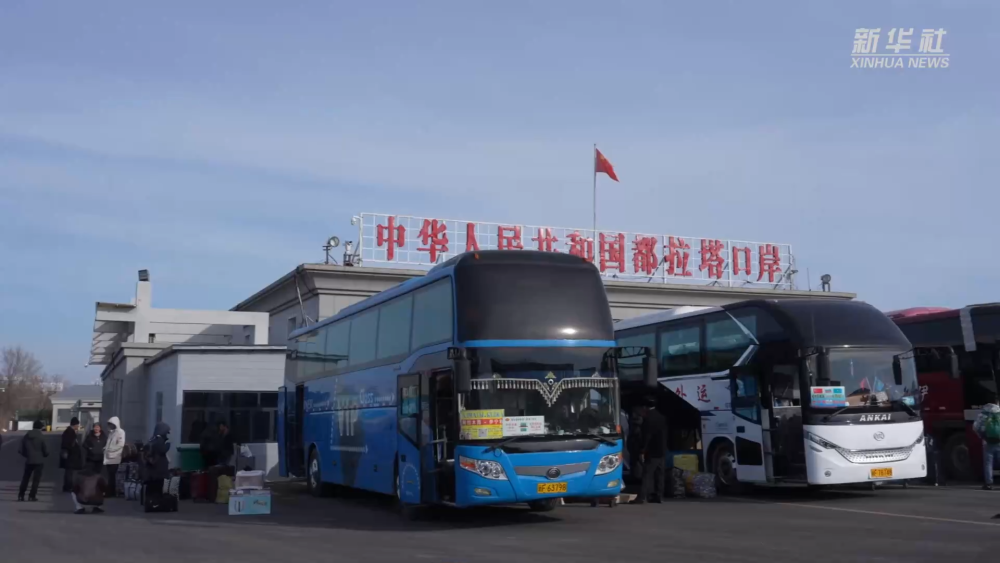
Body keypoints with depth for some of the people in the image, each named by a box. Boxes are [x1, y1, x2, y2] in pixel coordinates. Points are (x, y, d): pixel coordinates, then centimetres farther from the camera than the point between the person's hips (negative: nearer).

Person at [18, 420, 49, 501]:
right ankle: (32, 496, -4)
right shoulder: (41, 437, -10)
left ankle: (20, 495, 12)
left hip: (28, 460, 4)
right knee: (36, 479, 1)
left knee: (25, 478, 15)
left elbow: (22, 450, 7)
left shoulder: (26, 436, 3)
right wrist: (44, 455, 17)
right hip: (39, 461, -4)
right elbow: (46, 451, -6)